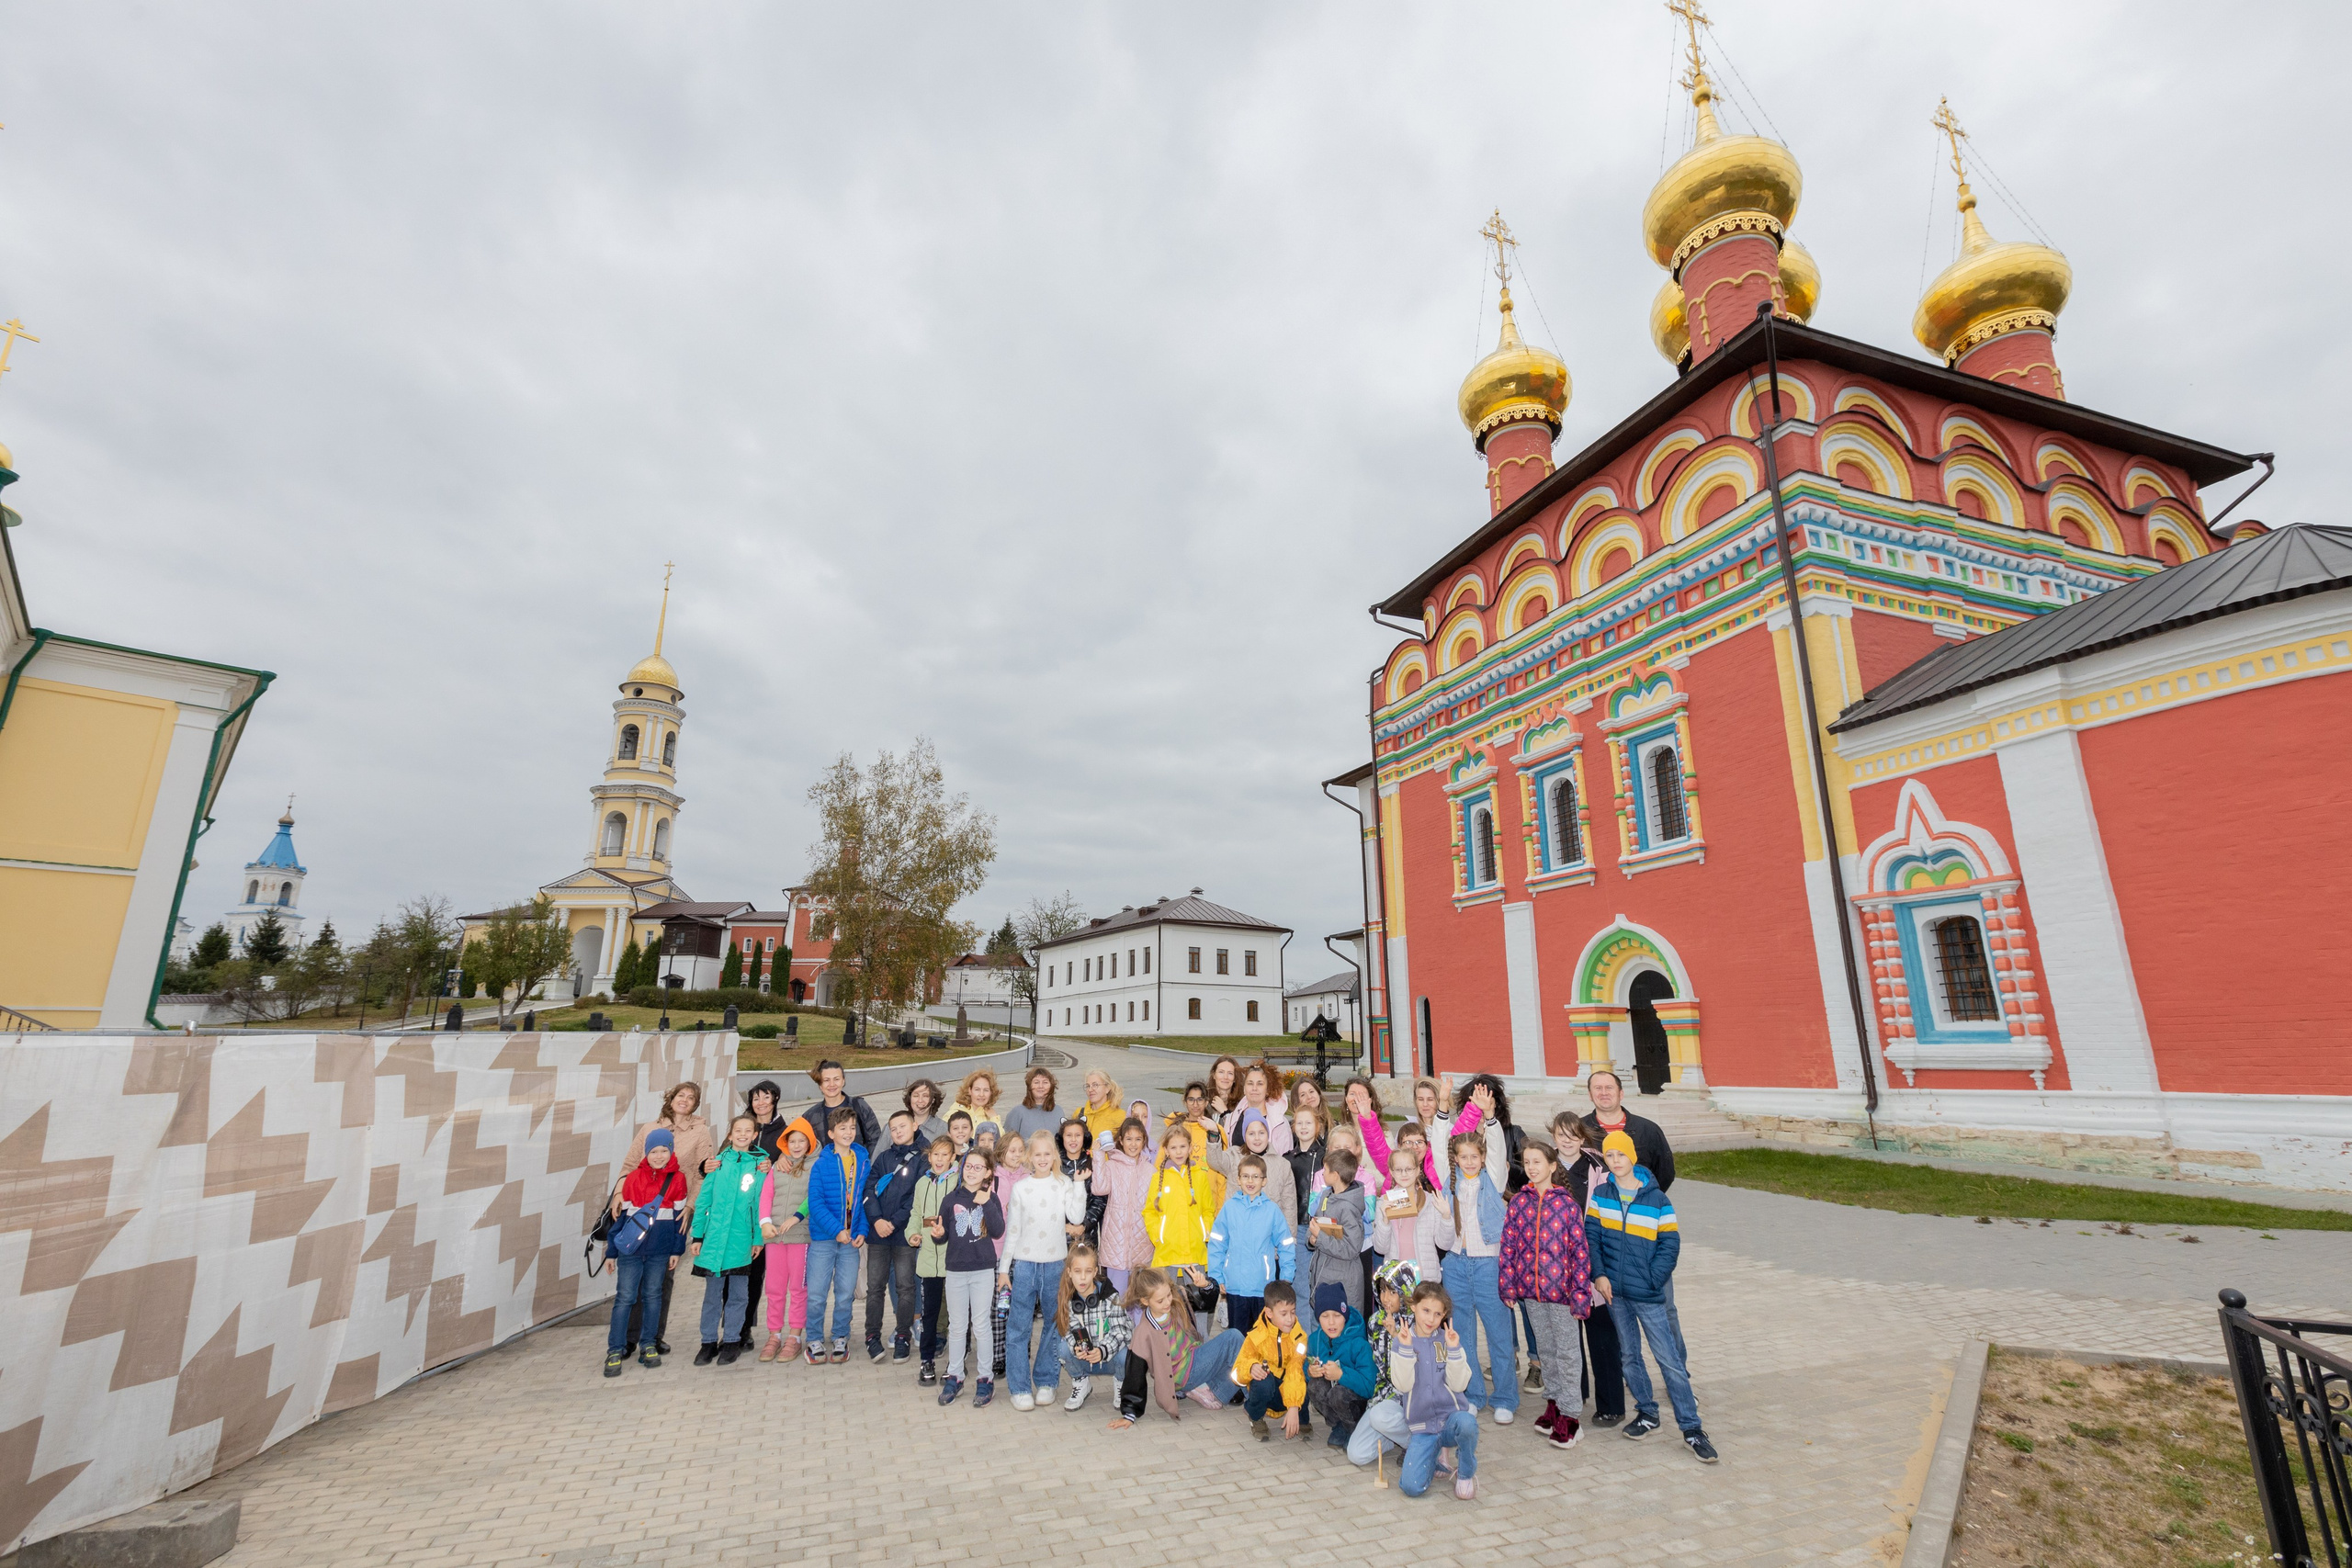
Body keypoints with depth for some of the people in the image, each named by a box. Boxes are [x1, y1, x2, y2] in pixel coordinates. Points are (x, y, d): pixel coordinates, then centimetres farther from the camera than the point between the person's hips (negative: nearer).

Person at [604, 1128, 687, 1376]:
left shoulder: (677, 1178, 0)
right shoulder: (633, 1178, 2)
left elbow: (680, 1216, 4)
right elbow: (620, 1216, 8)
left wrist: (677, 1250, 2)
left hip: (661, 1249, 0)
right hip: (631, 1247, 0)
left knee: (653, 1295, 7)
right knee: (625, 1297, -2)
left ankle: (648, 1347, 17)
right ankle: (615, 1352, 6)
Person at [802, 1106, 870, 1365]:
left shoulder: (864, 1162, 1)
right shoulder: (821, 1165, -7)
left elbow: (867, 1199, 5)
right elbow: (816, 1203, -11)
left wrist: (862, 1231, -4)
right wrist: (837, 1230, -19)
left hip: (852, 1238, 2)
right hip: (823, 1238, -2)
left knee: (845, 1295, 9)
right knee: (816, 1295, 3)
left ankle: (840, 1339, 26)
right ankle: (815, 1340, 22)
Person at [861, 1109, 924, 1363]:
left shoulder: (922, 1159, 1)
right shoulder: (884, 1156, 11)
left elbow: (918, 1197, -6)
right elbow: (870, 1188, 3)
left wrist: (894, 1222, -13)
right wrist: (876, 1220, -11)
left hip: (904, 1232, -3)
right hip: (877, 1231, 3)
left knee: (905, 1286, 2)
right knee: (875, 1286, 5)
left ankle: (903, 1336, 13)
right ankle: (873, 1336, 16)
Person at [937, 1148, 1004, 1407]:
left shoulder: (991, 1198, -1)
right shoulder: (952, 1198, 1)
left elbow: (998, 1231, -11)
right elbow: (943, 1234, 4)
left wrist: (987, 1205, -22)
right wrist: (938, 1234, -19)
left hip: (983, 1270, -2)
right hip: (955, 1269, 2)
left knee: (981, 1325, 4)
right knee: (957, 1326, 11)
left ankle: (985, 1379, 16)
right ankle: (954, 1377, 25)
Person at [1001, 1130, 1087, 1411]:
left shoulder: (1064, 1185, 1)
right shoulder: (1021, 1188, 1)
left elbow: (1076, 1218, -10)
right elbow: (1011, 1230, 4)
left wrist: (1079, 1184, -12)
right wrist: (1003, 1268, 3)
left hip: (1056, 1263, 1)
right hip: (1025, 1263, -1)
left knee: (1054, 1325, 7)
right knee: (1018, 1327, -3)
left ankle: (1046, 1382, 22)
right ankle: (1020, 1388, 8)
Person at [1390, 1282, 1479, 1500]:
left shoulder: (1449, 1339, 0)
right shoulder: (1402, 1342, 0)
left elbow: (1459, 1384, -9)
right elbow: (1403, 1385, -12)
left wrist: (1454, 1349, -20)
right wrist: (1405, 1348, -22)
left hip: (1451, 1417, 0)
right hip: (1421, 1427, 0)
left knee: (1466, 1422, -36)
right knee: (1411, 1487, -19)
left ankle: (1466, 1472, -4)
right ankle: (1435, 1456, 15)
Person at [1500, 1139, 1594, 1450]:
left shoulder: (1567, 1203, -10)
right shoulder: (1519, 1201, 0)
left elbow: (1580, 1250, -9)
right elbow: (1508, 1244, 4)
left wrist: (1580, 1292, -10)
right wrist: (1508, 1284, 3)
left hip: (1561, 1287, -4)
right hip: (1530, 1288, 4)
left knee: (1567, 1352, 5)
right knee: (1544, 1349, 17)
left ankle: (1570, 1415, 15)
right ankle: (1554, 1402, 33)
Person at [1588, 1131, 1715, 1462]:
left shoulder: (1656, 1198, -7)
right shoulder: (1601, 1195, 1)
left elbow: (1670, 1244, -6)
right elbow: (1590, 1235, 1)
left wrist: (1651, 1280, -12)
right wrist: (1599, 1275, -9)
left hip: (1648, 1294, -3)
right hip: (1614, 1292, 3)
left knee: (1670, 1359, 0)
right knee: (1629, 1355, 14)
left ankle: (1691, 1428, 11)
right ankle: (1647, 1413, 30)